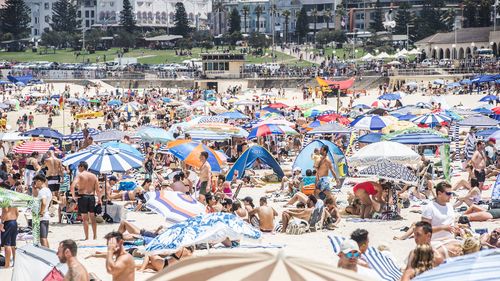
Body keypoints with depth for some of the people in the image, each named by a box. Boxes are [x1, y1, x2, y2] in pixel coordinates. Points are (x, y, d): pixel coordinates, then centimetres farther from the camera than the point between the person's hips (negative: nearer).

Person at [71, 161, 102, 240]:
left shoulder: (80, 175, -4)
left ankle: (87, 237, 1)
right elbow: (97, 189, 4)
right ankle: (95, 236, 14)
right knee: (92, 217, 13)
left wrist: (73, 196, -10)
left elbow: (73, 186, -19)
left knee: (85, 218, 1)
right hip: (91, 196, 4)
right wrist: (99, 199, 10)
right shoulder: (93, 176, 8)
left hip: (82, 196, -4)